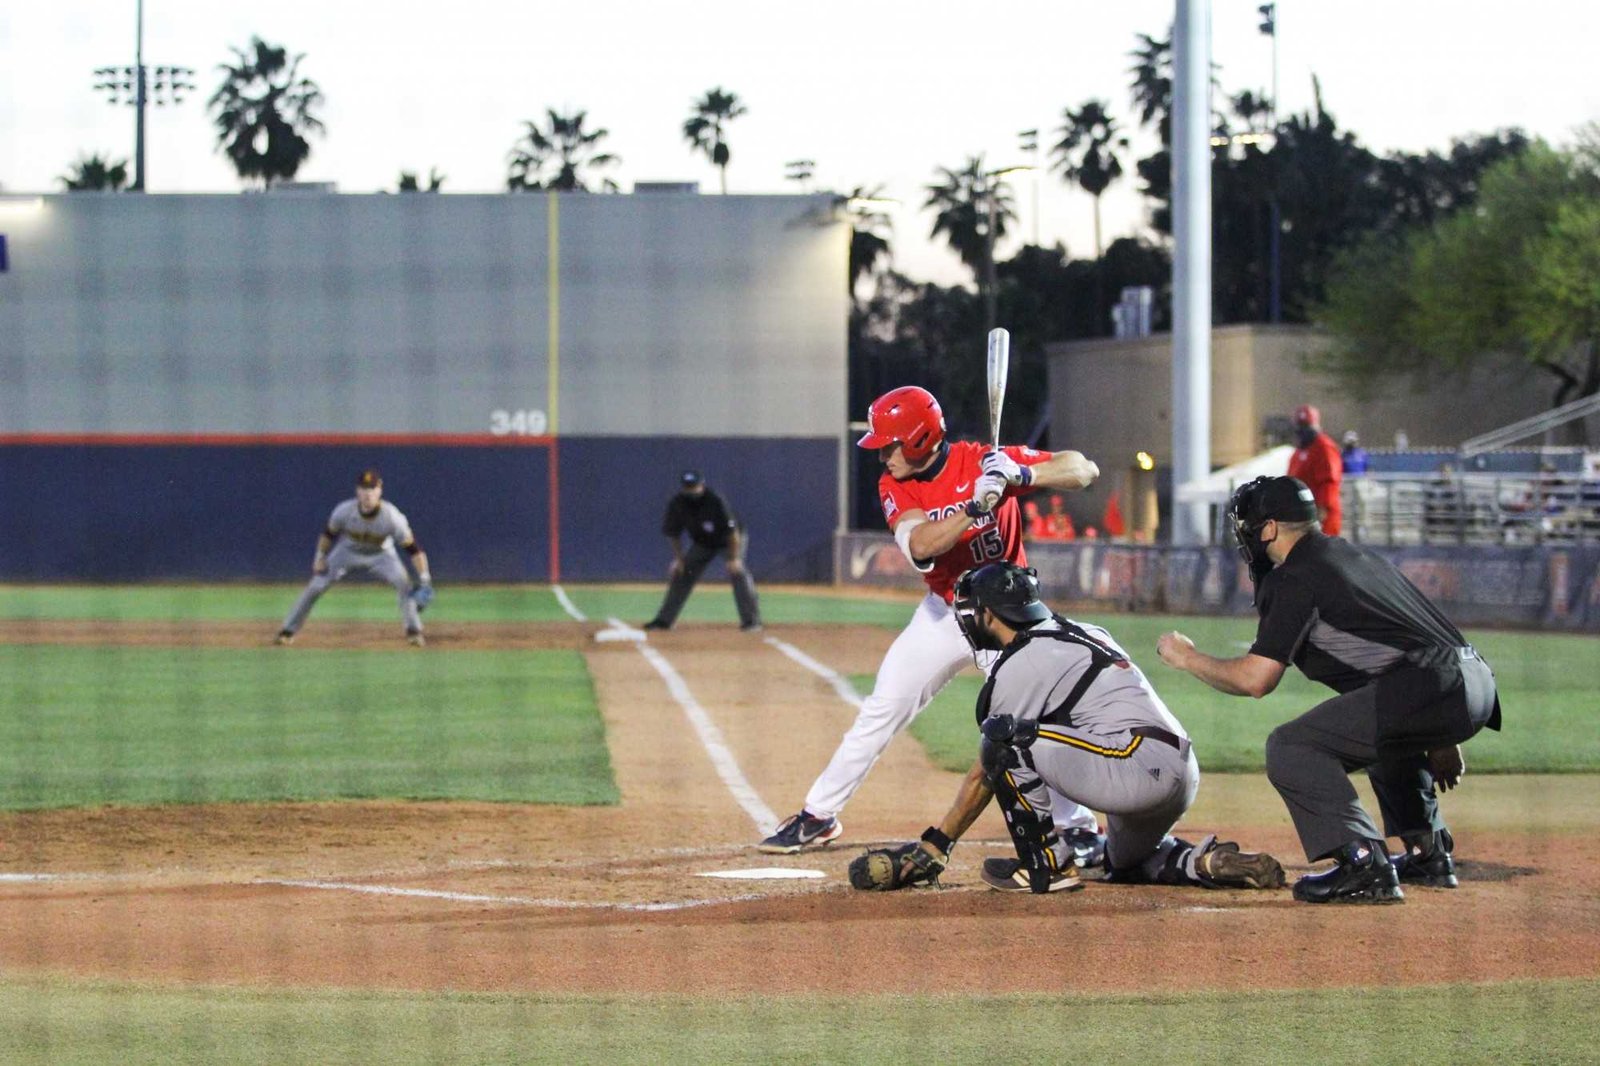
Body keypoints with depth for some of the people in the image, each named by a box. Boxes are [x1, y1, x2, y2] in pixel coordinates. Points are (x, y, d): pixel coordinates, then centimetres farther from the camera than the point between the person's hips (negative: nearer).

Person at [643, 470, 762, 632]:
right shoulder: (677, 503, -20)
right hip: (702, 544, 5)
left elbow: (733, 531, -29)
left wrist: (734, 558, -31)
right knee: (679, 574, 2)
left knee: (737, 571, -23)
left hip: (729, 541, -5)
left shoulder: (715, 501, -33)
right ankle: (664, 620, 12)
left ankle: (751, 620, -21)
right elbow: (673, 534, -5)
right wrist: (678, 558, -7)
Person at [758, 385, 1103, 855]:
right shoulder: (894, 487, -8)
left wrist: (1022, 474, -34)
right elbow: (920, 544, -28)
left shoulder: (982, 463, -17)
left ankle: (1081, 828, -3)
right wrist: (977, 506, -40)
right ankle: (818, 816, 15)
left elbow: (1085, 469, -18)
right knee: (881, 710, 4)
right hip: (945, 613, 4)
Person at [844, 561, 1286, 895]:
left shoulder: (1020, 665, -2)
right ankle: (1211, 863, 8)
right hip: (1181, 777, 9)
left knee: (1002, 738, -9)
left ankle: (1047, 866, -5)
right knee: (1126, 863, 33)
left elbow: (985, 776, 2)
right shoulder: (1086, 634, 23)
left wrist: (933, 846, 8)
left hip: (1137, 768, -9)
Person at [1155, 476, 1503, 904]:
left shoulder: (1294, 579, 0)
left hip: (1430, 689, -9)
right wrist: (1440, 744, 35)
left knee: (1290, 748, -7)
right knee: (1385, 731, 39)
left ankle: (1363, 863, -19)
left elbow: (1255, 679, -6)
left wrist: (1187, 657, 13)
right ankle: (1428, 852, 33)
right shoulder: (1358, 556, 28)